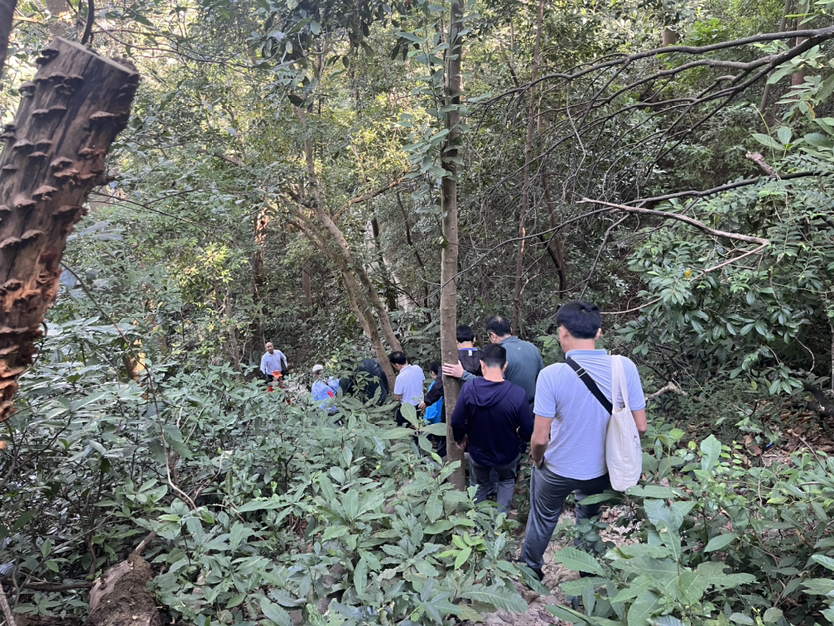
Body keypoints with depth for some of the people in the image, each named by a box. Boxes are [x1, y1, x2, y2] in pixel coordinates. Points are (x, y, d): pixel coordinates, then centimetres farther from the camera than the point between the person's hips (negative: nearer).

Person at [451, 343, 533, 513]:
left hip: (478, 453, 1)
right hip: (507, 454, -1)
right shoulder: (517, 393, -30)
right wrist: (518, 436, 4)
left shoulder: (468, 387, -24)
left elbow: (456, 421, -15)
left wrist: (460, 439, 6)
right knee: (506, 482, 31)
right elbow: (528, 431, -20)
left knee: (480, 485, 30)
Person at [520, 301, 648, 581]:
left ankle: (530, 570, 47)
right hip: (601, 469, 3)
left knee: (543, 519, 25)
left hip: (558, 470, -2)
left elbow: (540, 438, -22)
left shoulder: (551, 375, -26)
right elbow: (640, 426, -9)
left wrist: (537, 461, -1)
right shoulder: (625, 368, -17)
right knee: (589, 519, 29)